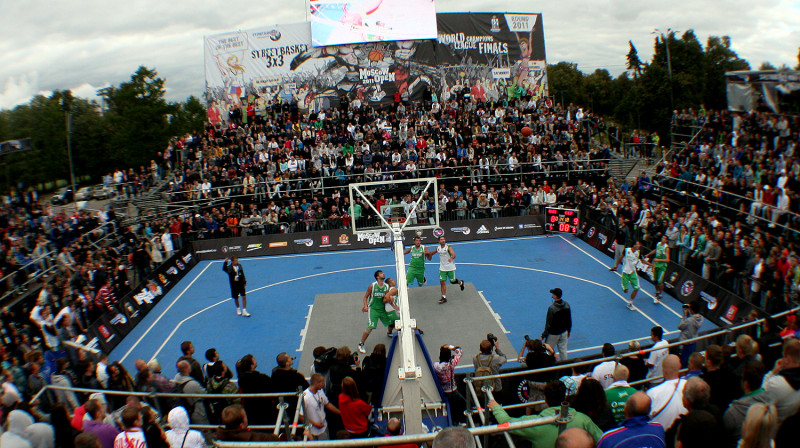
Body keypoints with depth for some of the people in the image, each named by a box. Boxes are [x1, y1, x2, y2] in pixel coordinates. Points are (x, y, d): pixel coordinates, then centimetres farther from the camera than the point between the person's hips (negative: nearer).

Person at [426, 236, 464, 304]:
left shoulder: (448, 247, -16)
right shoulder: (438, 248, 0)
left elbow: (454, 255, -32)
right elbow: (432, 253, 22)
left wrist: (451, 258, -53)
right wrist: (428, 253, 2)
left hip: (450, 268, -4)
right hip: (442, 268, 4)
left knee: (453, 281, 8)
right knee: (442, 282, -4)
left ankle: (461, 282, 43)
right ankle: (444, 298, 3)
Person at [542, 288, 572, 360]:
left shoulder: (552, 308, -24)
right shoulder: (567, 305, -5)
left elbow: (548, 323, -20)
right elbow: (569, 320, 6)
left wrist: (543, 335, -11)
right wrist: (568, 330, 20)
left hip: (553, 334, -6)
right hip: (564, 332, 6)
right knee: (563, 350, 16)